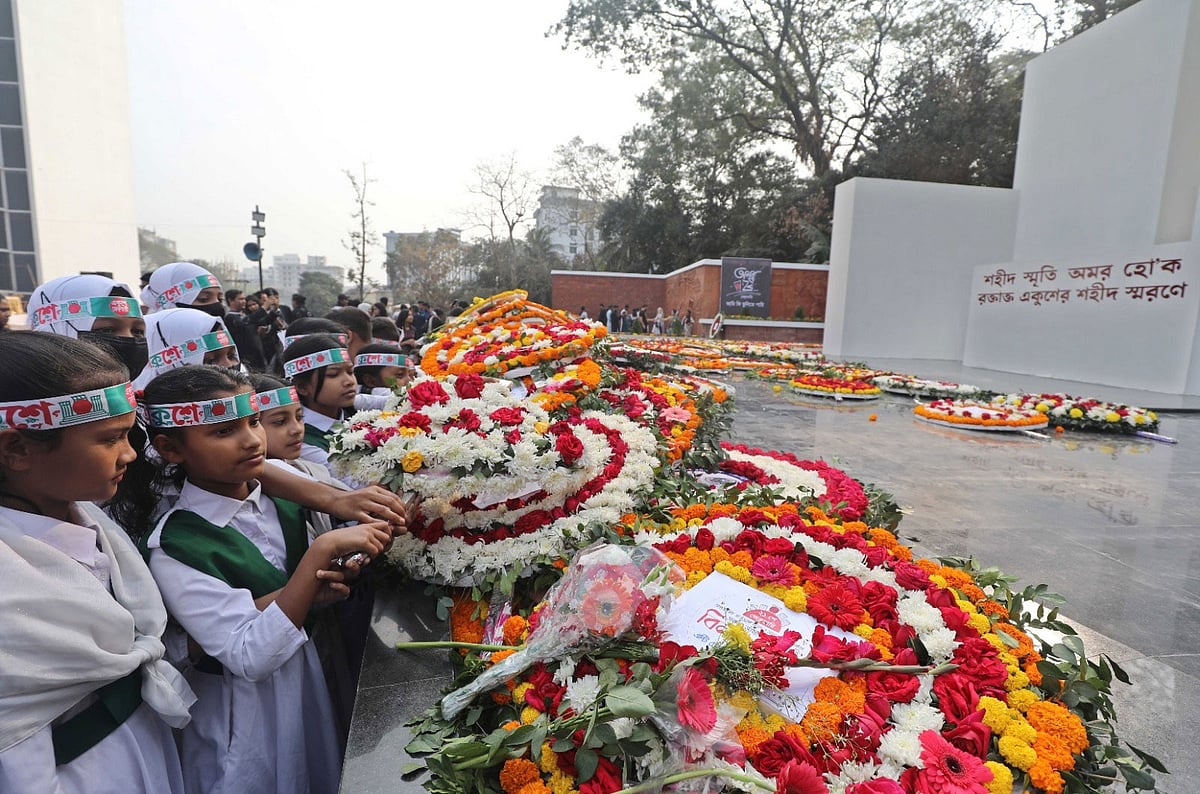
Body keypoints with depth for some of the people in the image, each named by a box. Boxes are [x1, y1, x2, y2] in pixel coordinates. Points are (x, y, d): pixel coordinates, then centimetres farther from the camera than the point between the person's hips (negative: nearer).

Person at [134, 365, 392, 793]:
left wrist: (324, 588, -16)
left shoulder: (280, 498, -7)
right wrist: (323, 550, -36)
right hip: (243, 713, -5)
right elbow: (252, 656, -29)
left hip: (308, 677, 5)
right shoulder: (173, 548, -22)